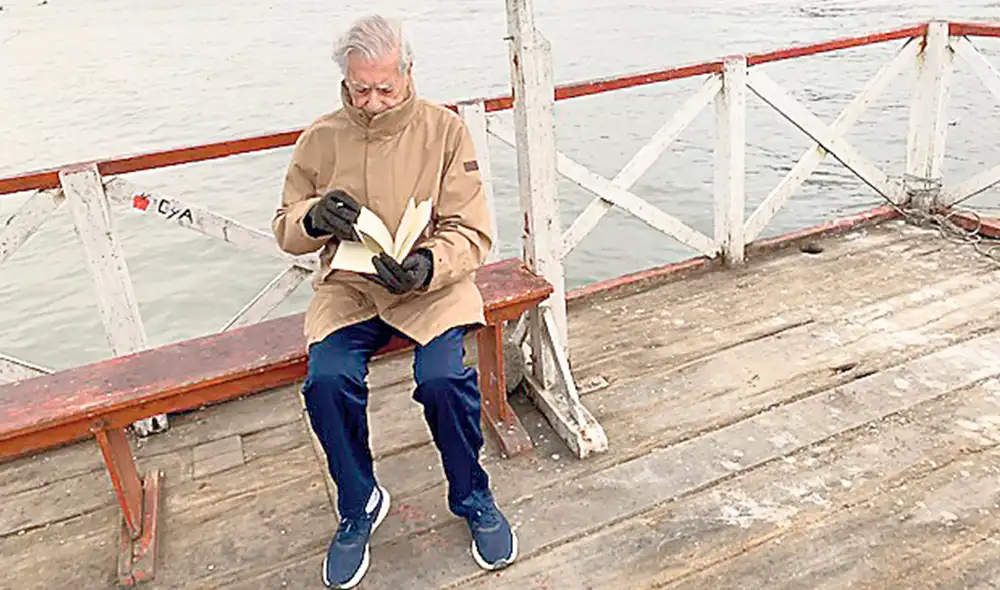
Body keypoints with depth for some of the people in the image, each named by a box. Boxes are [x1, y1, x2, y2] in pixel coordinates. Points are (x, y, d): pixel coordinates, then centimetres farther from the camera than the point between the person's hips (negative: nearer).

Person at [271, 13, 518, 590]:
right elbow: (287, 231, 10)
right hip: (347, 286, 2)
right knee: (327, 381, -24)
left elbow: (472, 233, -6)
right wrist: (313, 217, -14)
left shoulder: (445, 129, -4)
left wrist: (428, 265, -26)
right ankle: (360, 506, 6)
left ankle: (473, 497, 4)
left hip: (432, 282, -2)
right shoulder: (321, 138, 3)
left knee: (443, 378, -27)